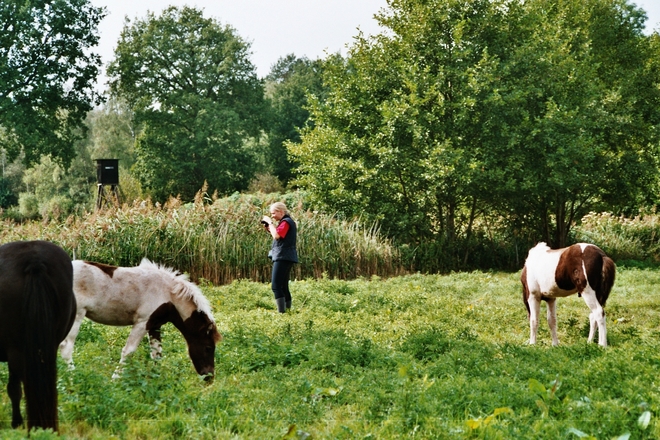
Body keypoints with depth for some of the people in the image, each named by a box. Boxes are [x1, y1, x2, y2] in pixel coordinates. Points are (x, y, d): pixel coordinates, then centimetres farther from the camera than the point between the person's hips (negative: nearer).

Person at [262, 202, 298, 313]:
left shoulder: (286, 222, -10)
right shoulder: (286, 222, 21)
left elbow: (277, 235, -24)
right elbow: (278, 237, 21)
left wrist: (270, 222, -13)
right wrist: (268, 228, 10)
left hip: (283, 257, -11)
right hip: (285, 258, 11)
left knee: (276, 286, -15)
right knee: (283, 286, 12)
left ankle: (282, 311, -21)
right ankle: (287, 309, 13)